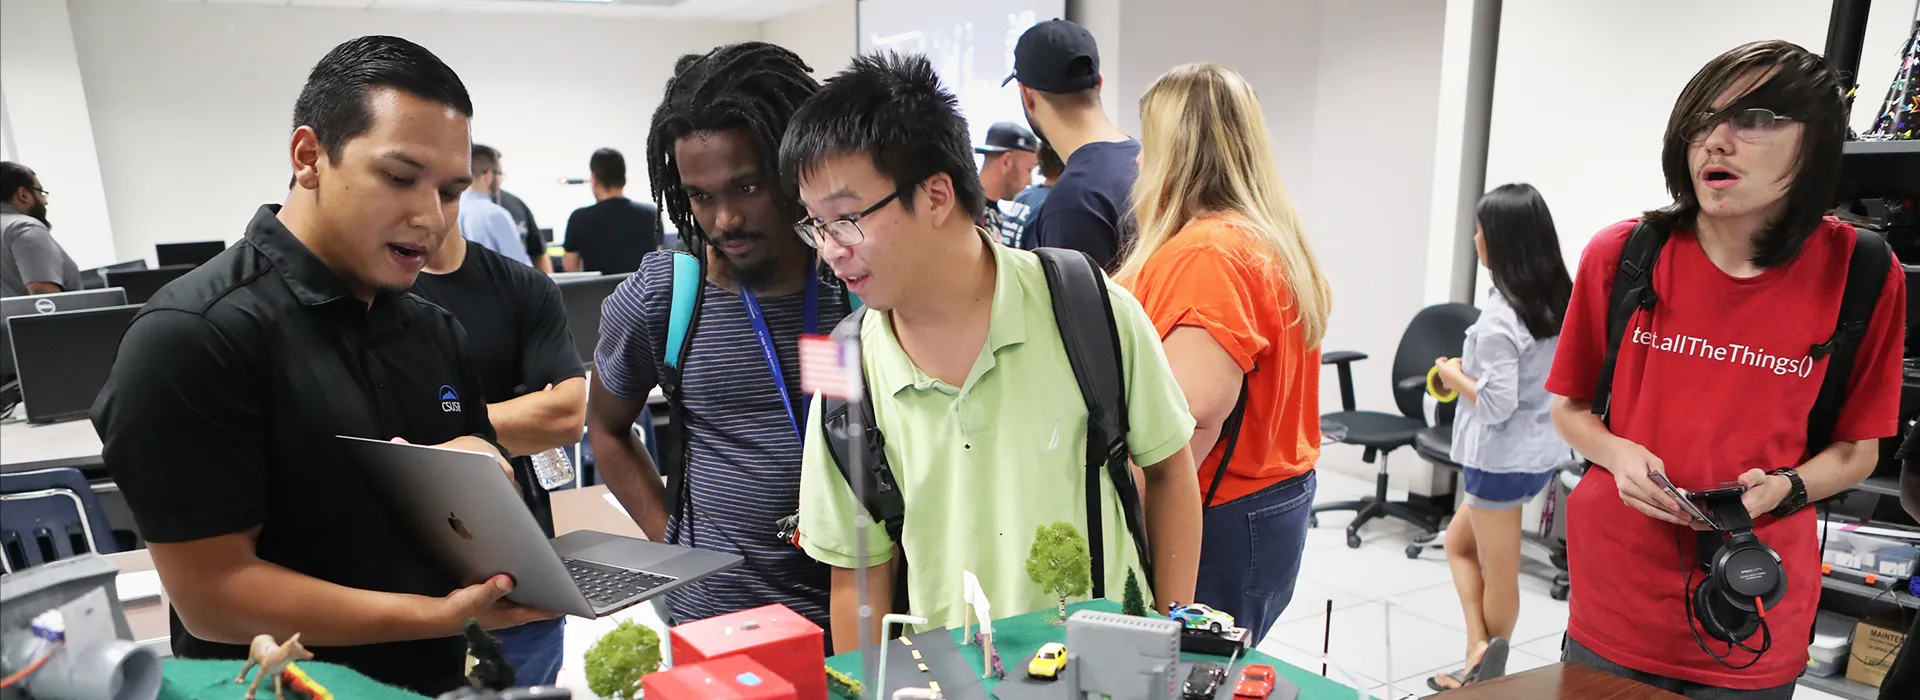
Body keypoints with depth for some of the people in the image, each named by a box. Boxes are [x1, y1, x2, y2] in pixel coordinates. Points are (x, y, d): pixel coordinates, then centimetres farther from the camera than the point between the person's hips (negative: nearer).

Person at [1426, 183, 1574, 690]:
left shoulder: (1500, 315, -22)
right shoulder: (1562, 300, 3)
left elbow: (1496, 404, -24)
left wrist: (1455, 375, -7)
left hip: (1502, 457, -9)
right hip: (1541, 449, 9)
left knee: (1499, 575, 4)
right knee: (1459, 541, 19)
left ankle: (1483, 656, 17)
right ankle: (1480, 652, 18)